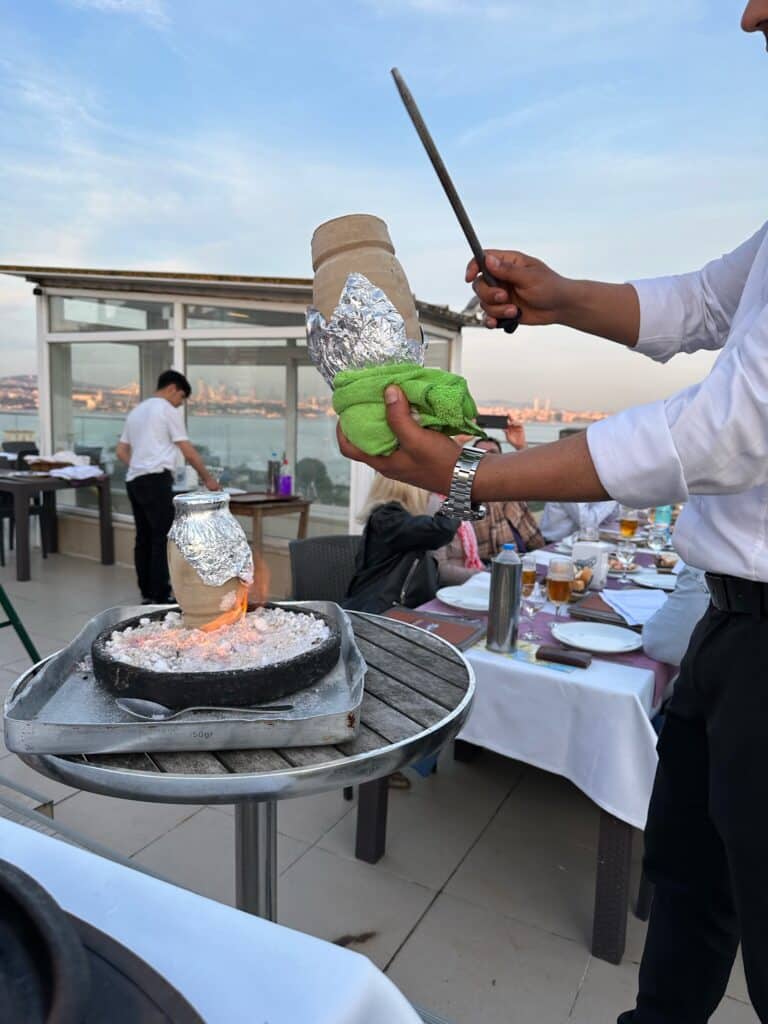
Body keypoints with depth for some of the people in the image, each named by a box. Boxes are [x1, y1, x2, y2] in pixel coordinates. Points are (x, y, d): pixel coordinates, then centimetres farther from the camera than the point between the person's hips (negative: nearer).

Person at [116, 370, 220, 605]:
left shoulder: (136, 411, 21)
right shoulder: (168, 410, -3)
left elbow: (121, 451, 22)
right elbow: (189, 453, -4)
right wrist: (207, 478, 6)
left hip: (134, 480, 9)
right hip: (155, 480, -9)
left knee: (144, 538, 11)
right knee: (163, 539, -8)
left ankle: (147, 594, 16)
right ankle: (161, 597, -8)